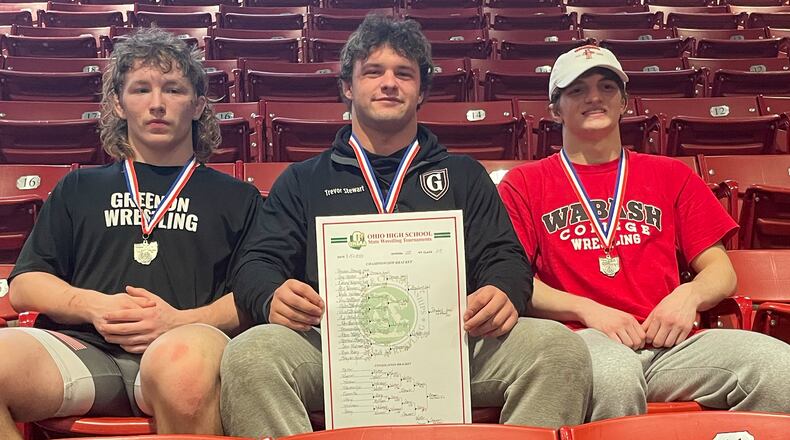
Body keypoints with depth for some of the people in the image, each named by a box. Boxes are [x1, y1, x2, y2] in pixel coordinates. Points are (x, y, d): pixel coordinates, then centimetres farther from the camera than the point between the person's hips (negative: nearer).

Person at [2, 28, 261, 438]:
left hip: (185, 346, -2)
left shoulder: (237, 198, 21)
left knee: (183, 363, -41)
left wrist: (183, 320, -10)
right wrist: (91, 305, -2)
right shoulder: (79, 189, 28)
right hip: (81, 344, 3)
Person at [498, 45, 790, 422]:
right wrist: (586, 309, -12)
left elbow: (721, 271, 19)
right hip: (581, 338, -3)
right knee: (612, 375, -39)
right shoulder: (524, 184, 13)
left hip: (668, 340, 3)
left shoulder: (670, 175, 22)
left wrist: (689, 295, -5)